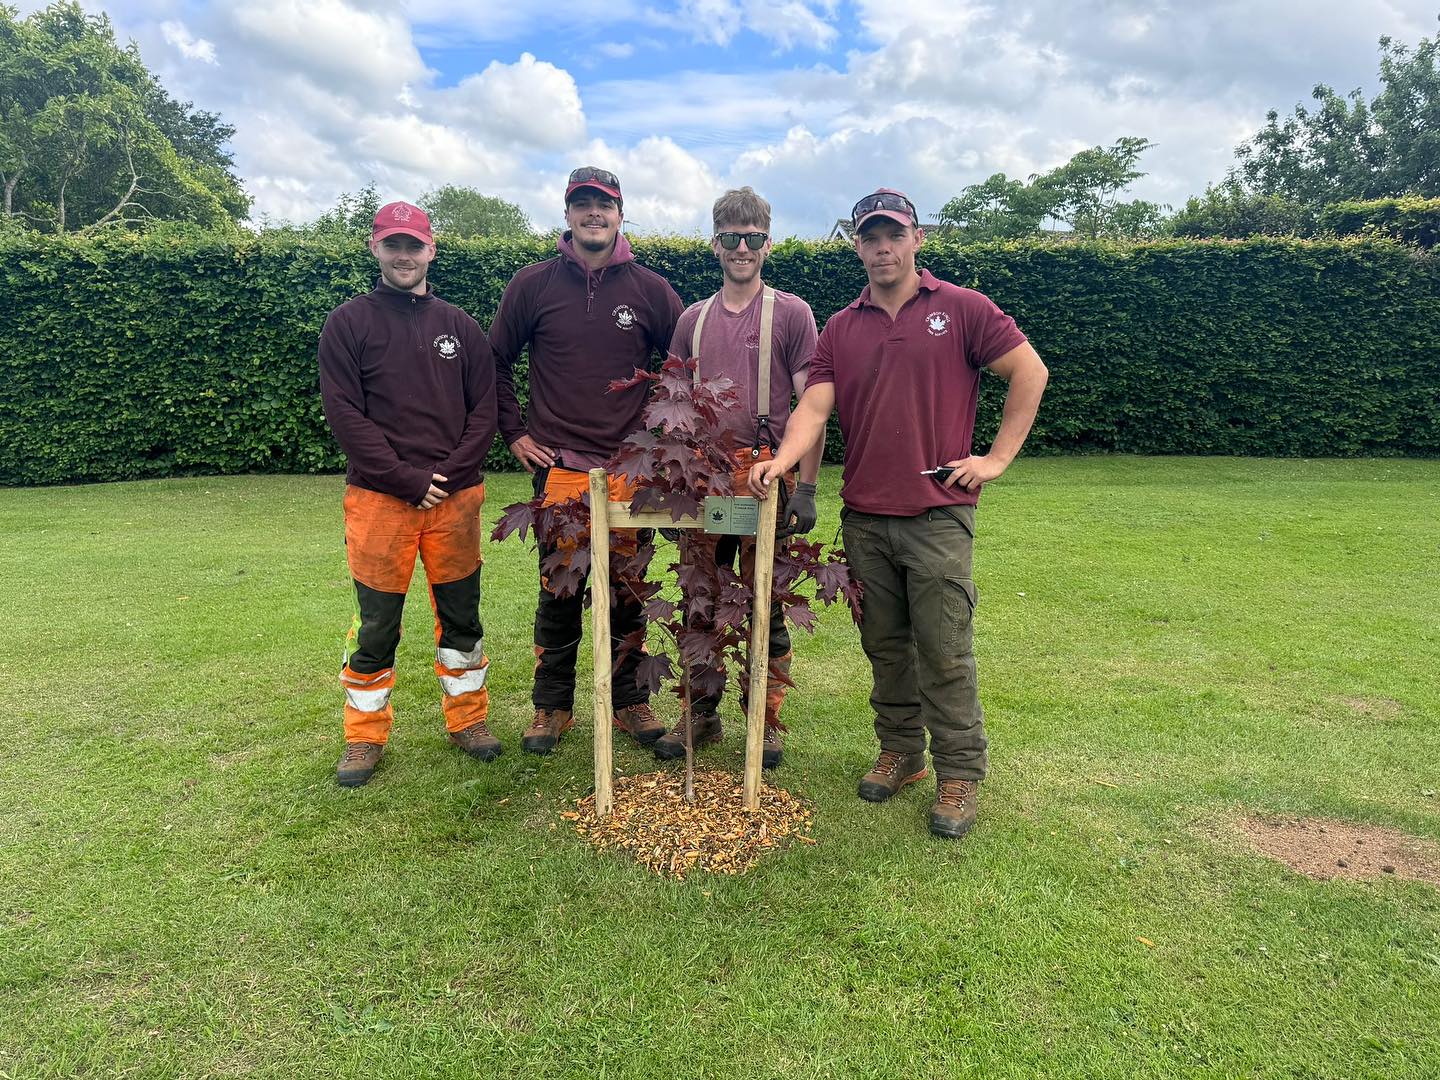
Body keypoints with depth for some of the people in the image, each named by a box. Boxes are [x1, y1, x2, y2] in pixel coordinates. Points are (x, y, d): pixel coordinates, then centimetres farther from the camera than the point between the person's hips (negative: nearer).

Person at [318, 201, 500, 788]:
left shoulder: (459, 326, 11)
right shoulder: (348, 324, 2)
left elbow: (484, 409, 7)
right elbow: (345, 414, -6)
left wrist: (451, 475, -6)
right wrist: (407, 479, -13)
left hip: (456, 496, 3)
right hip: (379, 497, -2)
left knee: (462, 616, 11)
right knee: (375, 623, 4)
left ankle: (468, 718, 27)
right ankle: (365, 735, 20)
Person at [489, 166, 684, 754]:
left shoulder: (650, 289, 5)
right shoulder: (533, 283, 4)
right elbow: (495, 361, 12)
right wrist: (513, 432, 6)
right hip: (557, 468, 0)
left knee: (628, 592, 7)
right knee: (558, 594, 5)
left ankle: (629, 701, 23)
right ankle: (552, 706, 21)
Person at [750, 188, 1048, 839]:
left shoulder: (961, 309, 2)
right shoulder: (840, 329, 11)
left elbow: (1030, 373, 3)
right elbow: (815, 406, 0)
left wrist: (998, 457, -2)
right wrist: (782, 459, -19)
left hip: (938, 514, -4)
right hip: (864, 517, 4)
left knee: (943, 651, -1)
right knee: (885, 647, 13)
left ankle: (959, 774, 12)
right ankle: (900, 752, 29)